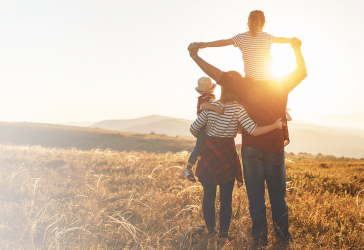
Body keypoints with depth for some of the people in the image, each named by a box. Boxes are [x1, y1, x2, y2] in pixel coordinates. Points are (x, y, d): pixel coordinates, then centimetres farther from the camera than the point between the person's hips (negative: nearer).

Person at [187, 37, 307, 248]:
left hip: (252, 149, -2)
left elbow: (219, 75, -12)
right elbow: (302, 72, 18)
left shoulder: (246, 85, -6)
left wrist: (195, 56, -7)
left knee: (256, 197, 4)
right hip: (276, 149, 2)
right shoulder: (282, 85, 2)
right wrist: (297, 49, 29)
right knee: (278, 197, 12)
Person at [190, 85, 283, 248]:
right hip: (227, 154, -2)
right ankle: (223, 234, 7)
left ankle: (210, 230, 21)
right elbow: (254, 131, -18)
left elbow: (194, 129, 4)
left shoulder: (211, 107, 0)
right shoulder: (238, 109, -9)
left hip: (208, 153, 2)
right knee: (226, 198, 10)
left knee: (208, 195, 13)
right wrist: (275, 125, -8)